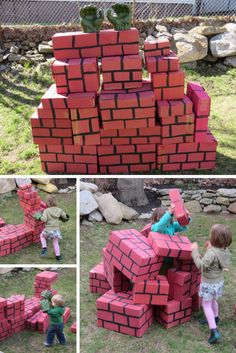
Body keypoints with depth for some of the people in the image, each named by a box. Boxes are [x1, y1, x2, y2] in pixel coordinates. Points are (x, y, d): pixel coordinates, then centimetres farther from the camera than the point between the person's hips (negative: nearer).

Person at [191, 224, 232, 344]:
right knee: (213, 301, 31)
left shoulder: (212, 253, -33)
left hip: (208, 284, -8)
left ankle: (214, 330, -2)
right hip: (219, 282, 8)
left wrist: (194, 251, -31)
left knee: (206, 305, 5)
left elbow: (201, 265, -35)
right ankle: (215, 318, 52)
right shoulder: (225, 250, -8)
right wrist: (210, 248, 6)